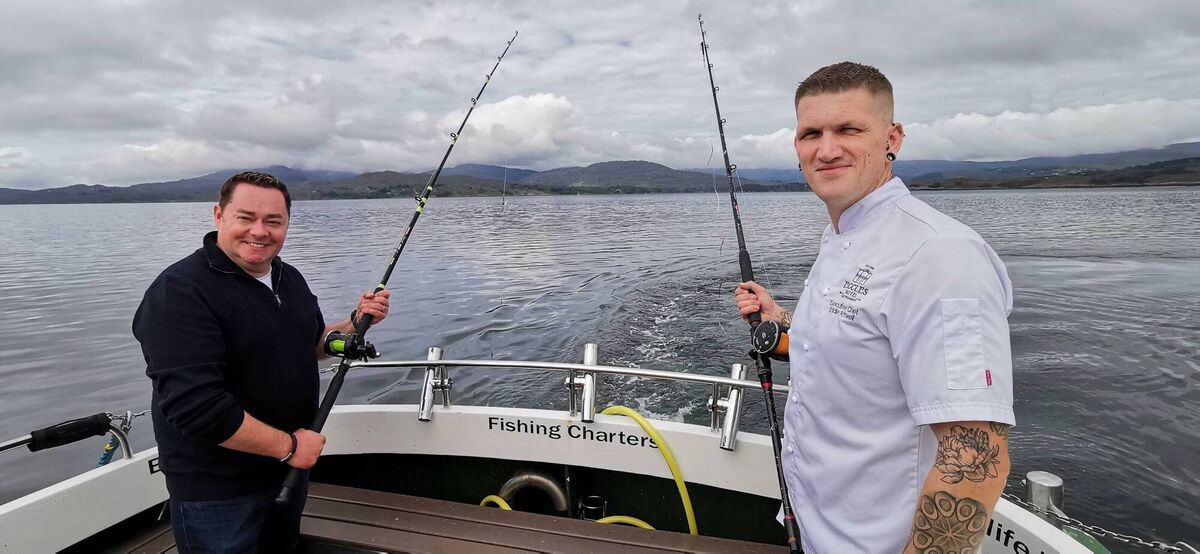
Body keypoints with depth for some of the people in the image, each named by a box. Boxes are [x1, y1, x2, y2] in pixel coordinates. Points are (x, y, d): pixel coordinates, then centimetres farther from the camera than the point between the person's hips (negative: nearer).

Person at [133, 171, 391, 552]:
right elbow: (194, 404, -28)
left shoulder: (289, 278, 4)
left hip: (289, 470, 8)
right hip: (216, 491, -7)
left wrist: (356, 322, -3)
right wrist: (288, 445, -21)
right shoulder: (179, 291, -21)